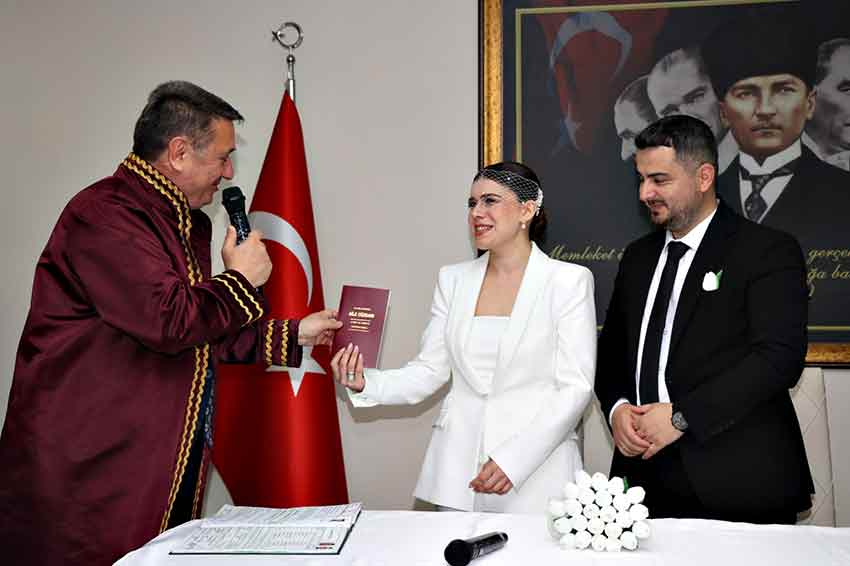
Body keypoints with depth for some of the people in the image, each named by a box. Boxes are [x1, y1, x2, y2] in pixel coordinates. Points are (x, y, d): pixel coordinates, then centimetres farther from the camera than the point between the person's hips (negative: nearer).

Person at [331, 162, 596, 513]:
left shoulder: (569, 280, -6)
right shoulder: (453, 279, 6)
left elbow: (575, 388, -10)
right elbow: (429, 371, 5)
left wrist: (514, 460, -18)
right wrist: (367, 384, -13)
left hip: (535, 474, -3)